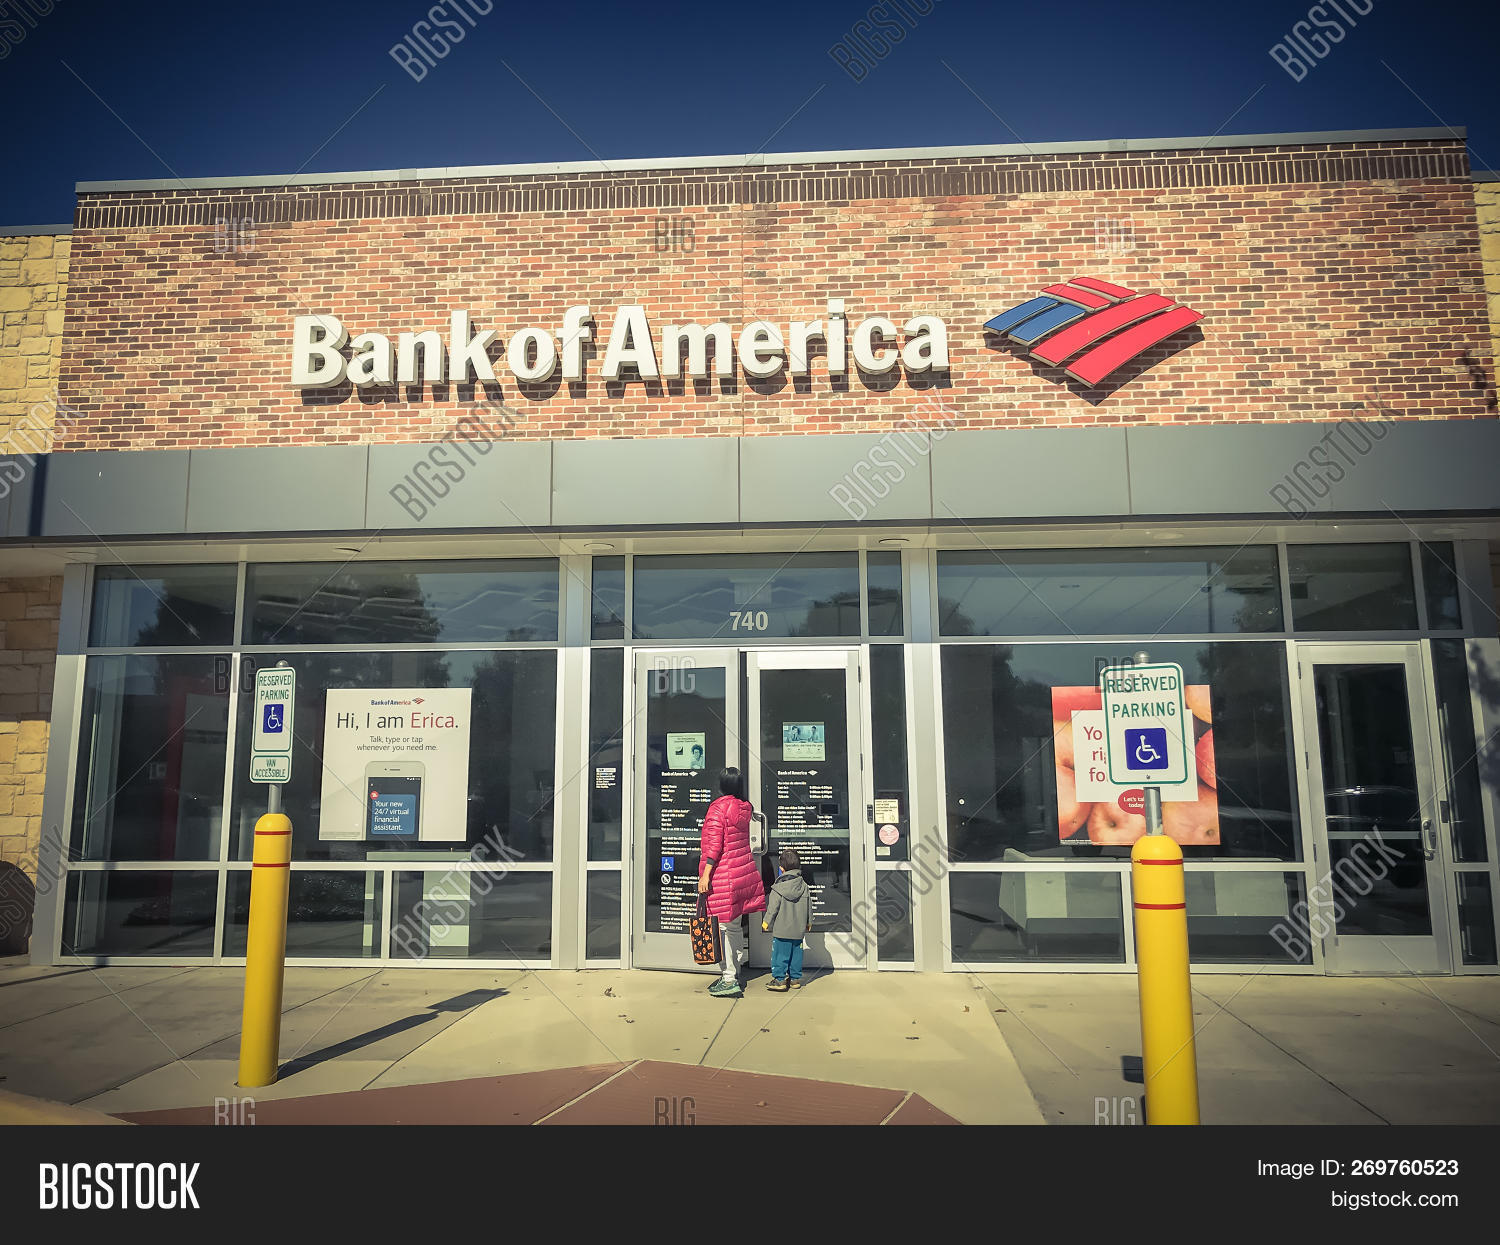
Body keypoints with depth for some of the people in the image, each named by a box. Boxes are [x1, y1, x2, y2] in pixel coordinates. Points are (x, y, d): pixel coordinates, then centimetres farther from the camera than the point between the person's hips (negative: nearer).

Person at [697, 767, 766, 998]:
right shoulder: (744, 807, 8)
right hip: (743, 868, 8)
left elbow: (714, 845, -18)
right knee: (734, 925, 16)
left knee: (725, 926, -3)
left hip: (724, 874, -7)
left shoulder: (718, 807, -13)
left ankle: (730, 981, 0)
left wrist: (705, 875, -17)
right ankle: (734, 973, 26)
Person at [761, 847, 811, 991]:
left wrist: (766, 921, 2)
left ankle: (779, 979, 4)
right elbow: (809, 907, 11)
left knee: (780, 953, 2)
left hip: (782, 930, -5)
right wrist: (808, 922, 23)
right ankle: (795, 978, 18)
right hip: (799, 930, 5)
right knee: (796, 953, 13)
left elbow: (772, 908, -10)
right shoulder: (804, 887, 3)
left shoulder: (778, 889, -12)